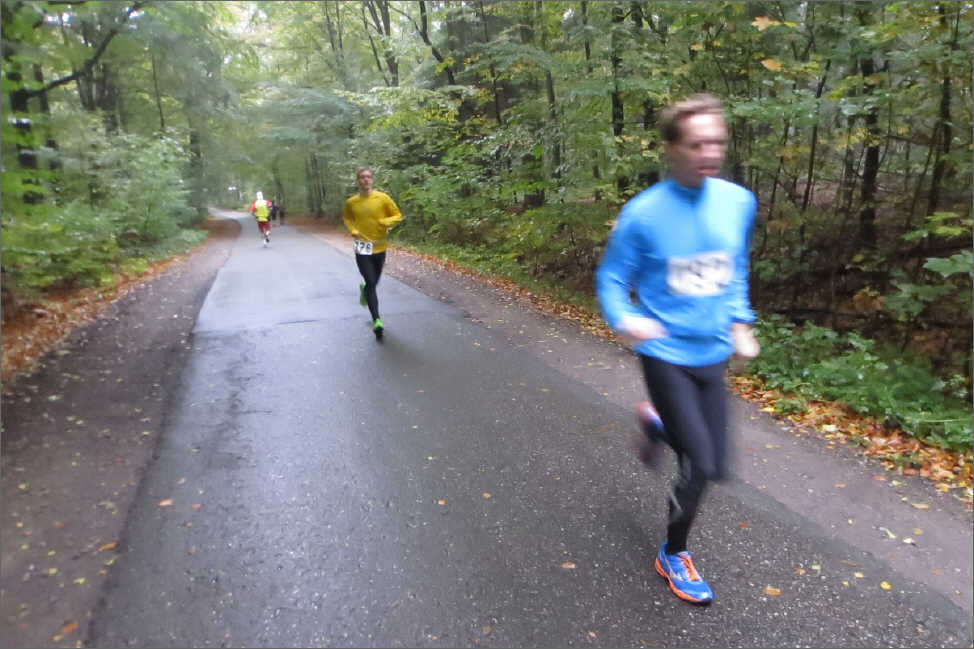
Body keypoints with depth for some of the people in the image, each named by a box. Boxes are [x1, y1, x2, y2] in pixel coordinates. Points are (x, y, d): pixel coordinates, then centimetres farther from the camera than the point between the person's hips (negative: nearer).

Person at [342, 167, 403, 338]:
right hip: (362, 248, -1)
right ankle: (376, 320, -12)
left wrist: (386, 222, -19)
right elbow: (346, 218, 17)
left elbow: (398, 215, 2)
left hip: (379, 247, 2)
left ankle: (364, 288, 54)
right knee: (371, 283, -13)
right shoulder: (351, 202, -2)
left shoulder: (383, 198, -5)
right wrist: (353, 230, -3)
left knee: (374, 281, 16)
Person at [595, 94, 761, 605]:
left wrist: (740, 325, 9)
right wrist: (624, 320, -27)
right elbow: (611, 278, -8)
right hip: (665, 354, -5)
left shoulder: (739, 202, -1)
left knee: (716, 467, 11)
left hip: (712, 354, 5)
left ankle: (656, 423, 42)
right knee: (699, 465, -8)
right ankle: (673, 556, 21)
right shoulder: (643, 214, -15)